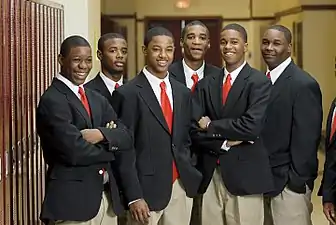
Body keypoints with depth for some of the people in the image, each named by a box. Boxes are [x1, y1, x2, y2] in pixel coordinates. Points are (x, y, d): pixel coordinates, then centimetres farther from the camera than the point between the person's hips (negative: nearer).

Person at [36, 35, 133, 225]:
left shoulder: (98, 99, 13)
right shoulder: (52, 101, -11)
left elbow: (127, 138, 4)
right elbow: (75, 152, -20)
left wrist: (102, 134, -16)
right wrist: (110, 147, -4)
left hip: (107, 196, 7)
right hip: (72, 199, -7)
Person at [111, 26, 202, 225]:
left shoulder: (183, 92, 10)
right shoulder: (128, 94, -8)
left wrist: (190, 174, 7)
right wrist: (134, 196, -13)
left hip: (181, 186, 5)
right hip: (147, 188, -5)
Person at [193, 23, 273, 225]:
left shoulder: (259, 82, -4)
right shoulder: (206, 84, 10)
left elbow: (251, 126, -17)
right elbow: (195, 130, 3)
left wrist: (211, 126, -7)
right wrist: (224, 142, -12)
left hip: (245, 174, -4)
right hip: (210, 174, 4)